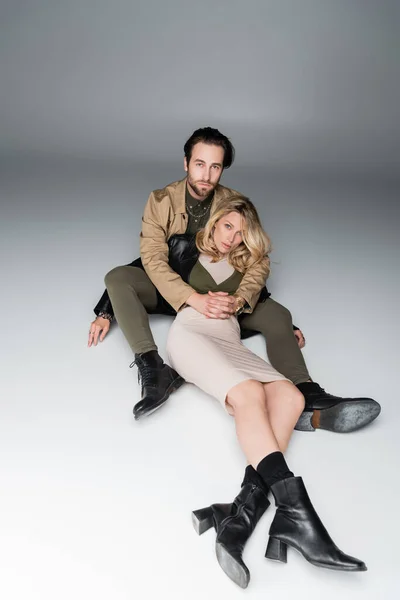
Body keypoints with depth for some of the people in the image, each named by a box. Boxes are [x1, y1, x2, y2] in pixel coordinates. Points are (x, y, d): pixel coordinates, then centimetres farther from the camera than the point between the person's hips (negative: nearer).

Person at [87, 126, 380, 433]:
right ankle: (154, 370, -41)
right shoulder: (161, 201, -12)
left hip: (220, 294, 1)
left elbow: (257, 261, -11)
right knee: (117, 278, -27)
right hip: (172, 292, -1)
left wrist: (239, 299, -32)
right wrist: (194, 299, -38)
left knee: (277, 315, -21)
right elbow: (153, 258, -22)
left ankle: (308, 401, -39)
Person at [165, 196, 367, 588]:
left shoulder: (243, 268, 29)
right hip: (190, 333, -4)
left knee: (289, 396, -26)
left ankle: (244, 510, -44)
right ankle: (296, 514, -45)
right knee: (249, 393, -33)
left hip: (230, 342, 5)